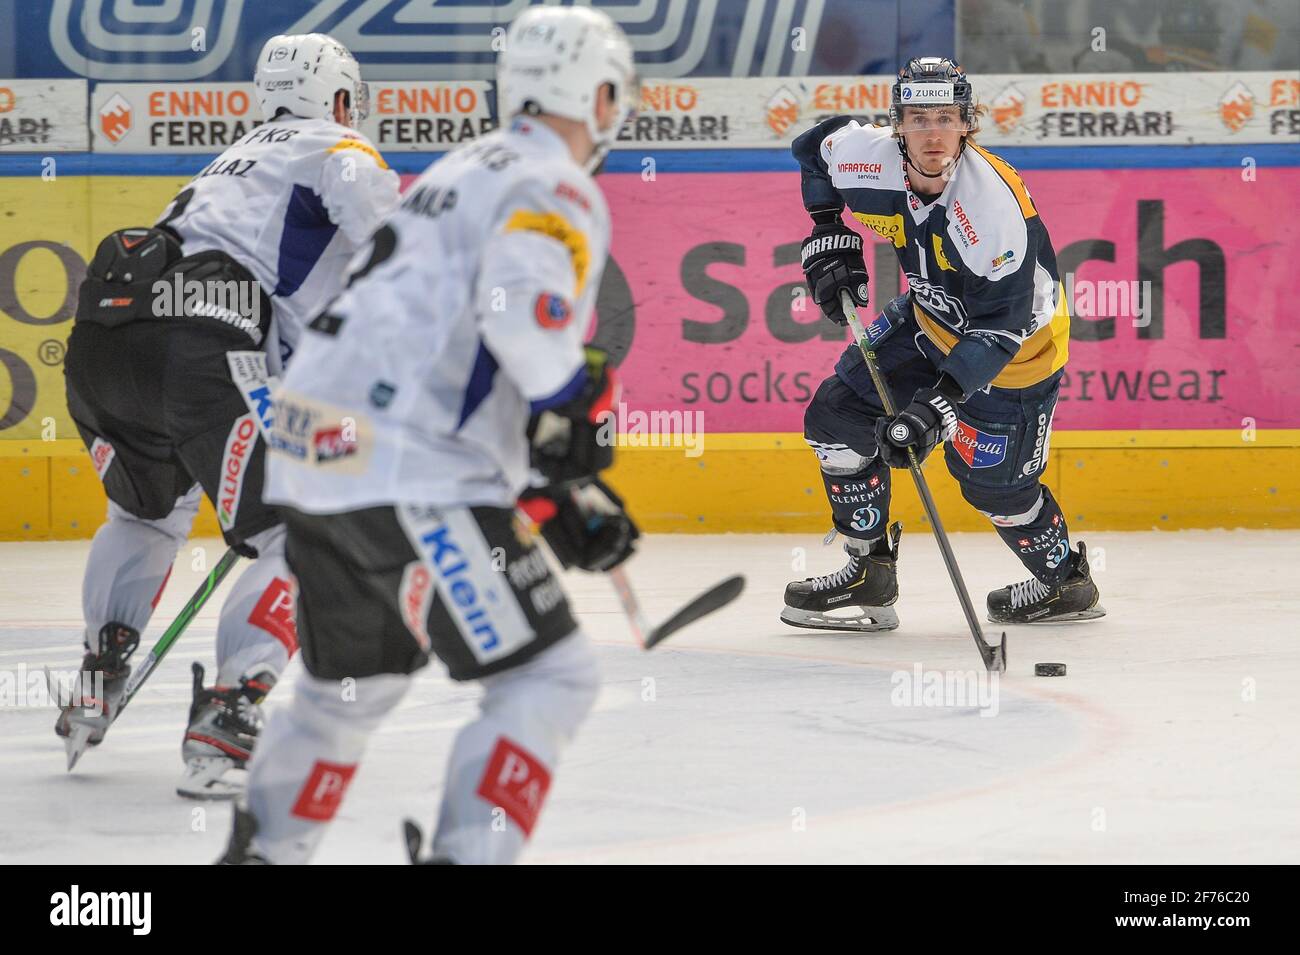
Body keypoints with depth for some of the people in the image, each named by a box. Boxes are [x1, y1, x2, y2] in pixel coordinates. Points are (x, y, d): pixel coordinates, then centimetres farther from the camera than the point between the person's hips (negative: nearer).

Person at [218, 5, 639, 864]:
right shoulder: (558, 191, -6)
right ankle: (466, 853, -14)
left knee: (353, 685, 28)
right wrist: (579, 404, -9)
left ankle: (261, 849, 34)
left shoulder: (460, 175, 24)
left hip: (318, 458, 9)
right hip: (414, 476, -9)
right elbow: (524, 312, -27)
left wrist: (562, 495, 26)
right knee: (548, 678, -4)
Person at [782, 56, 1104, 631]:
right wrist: (829, 233, -4)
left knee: (993, 484, 0)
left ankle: (1066, 581, 27)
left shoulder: (994, 205, -37)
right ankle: (870, 573, 14)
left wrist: (939, 403, -40)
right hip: (932, 319, 6)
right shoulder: (875, 162, -21)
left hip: (1017, 346, -6)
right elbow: (817, 147, 5)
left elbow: (1000, 329, -34)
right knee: (837, 416, 1)